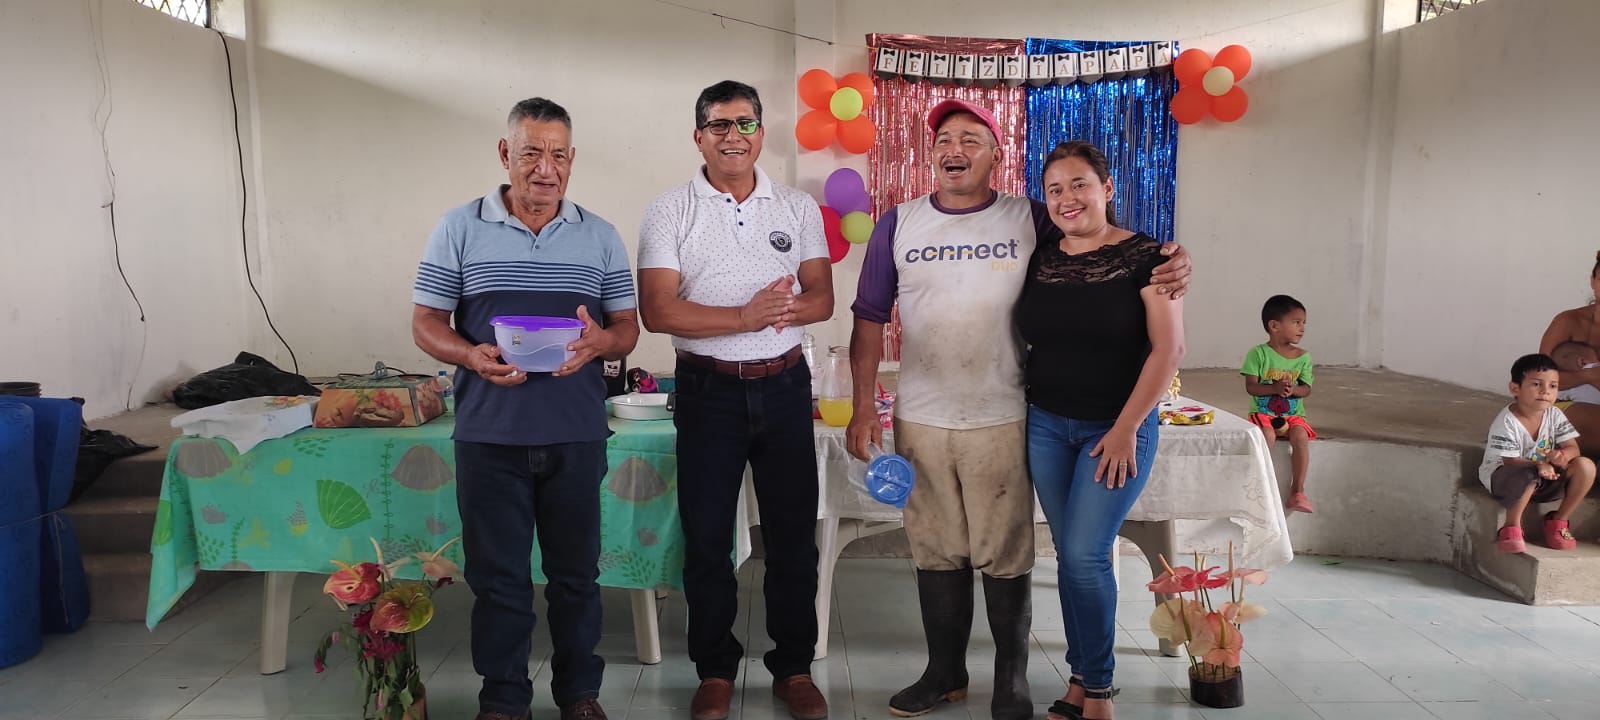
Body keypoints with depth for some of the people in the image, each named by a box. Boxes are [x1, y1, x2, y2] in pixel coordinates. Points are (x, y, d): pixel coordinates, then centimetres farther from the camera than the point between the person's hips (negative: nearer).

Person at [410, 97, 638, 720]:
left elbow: (627, 329, 8)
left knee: (576, 571, 11)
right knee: (497, 574, 8)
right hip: (489, 435, -1)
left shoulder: (601, 237, 7)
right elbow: (425, 323, 2)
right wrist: (473, 357, -18)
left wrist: (599, 342, -16)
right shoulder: (459, 229, 2)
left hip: (577, 435, 1)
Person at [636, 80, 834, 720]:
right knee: (707, 536, 7)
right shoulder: (670, 212, -2)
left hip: (785, 385, 2)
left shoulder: (799, 208, 6)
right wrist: (747, 317, -21)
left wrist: (786, 309, -20)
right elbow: (656, 311, -11)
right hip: (708, 390, -1)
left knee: (793, 534, 9)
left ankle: (794, 668, 25)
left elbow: (821, 298, 3)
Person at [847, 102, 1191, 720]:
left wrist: (1168, 270, -15)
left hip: (1003, 421, -1)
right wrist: (863, 409, 1)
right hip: (920, 420, 2)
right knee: (936, 553, 12)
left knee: (1006, 556, 6)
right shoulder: (898, 225, 5)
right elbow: (869, 318, 6)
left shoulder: (1031, 220, 2)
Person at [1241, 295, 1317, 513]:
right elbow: (1251, 386, -9)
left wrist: (1292, 390, -21)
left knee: (1300, 436, -29)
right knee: (1267, 435, -34)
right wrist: (1275, 388, -26)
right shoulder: (1258, 353, -4)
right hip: (1263, 413, -2)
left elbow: (1306, 389, 1)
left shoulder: (1303, 357, 6)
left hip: (1293, 414, 3)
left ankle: (1297, 492, -24)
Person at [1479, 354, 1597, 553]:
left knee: (1585, 466, -15)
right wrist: (1538, 465, -42)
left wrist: (1562, 455, -31)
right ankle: (1512, 526, -21)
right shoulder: (1506, 423, -20)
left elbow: (1572, 447, -6)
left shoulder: (1554, 415, -3)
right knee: (1528, 475, -40)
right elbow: (1510, 462, -22)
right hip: (1504, 477, -6)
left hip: (1546, 478, 7)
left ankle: (1558, 521, 0)